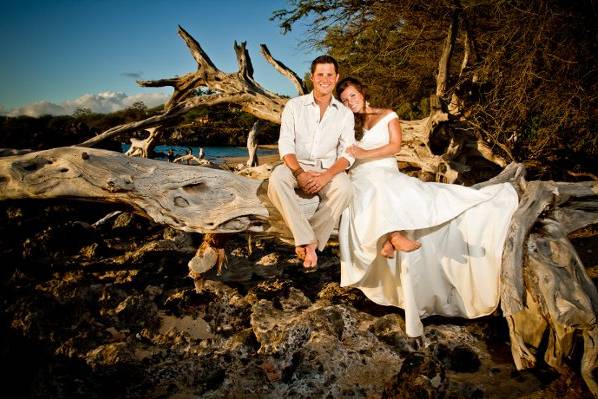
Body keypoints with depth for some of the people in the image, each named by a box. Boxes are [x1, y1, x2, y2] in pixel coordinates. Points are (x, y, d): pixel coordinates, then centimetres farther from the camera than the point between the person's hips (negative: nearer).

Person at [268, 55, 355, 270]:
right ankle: (308, 241, -32)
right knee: (277, 178, -35)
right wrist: (300, 173, -22)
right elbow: (285, 145, -5)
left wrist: (327, 175, -22)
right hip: (296, 166, 0)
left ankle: (309, 241, -24)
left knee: (344, 187, -34)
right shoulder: (294, 105, 4)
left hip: (328, 170, 1)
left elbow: (348, 153, -2)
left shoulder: (345, 113, 7)